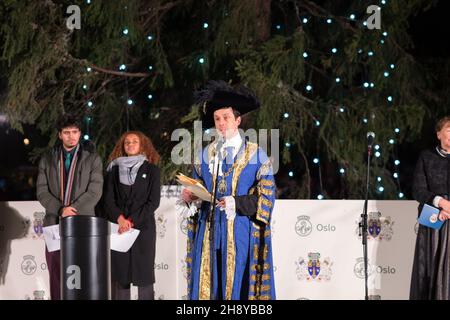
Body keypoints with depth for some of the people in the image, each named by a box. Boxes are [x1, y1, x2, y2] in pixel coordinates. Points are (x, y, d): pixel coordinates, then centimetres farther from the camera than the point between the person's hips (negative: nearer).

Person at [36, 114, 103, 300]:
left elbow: (94, 192, -3)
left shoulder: (92, 159, 7)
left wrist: (73, 210, -14)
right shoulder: (47, 161, 13)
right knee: (56, 275, 0)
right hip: (55, 223, 2)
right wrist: (61, 210, -12)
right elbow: (41, 192, 5)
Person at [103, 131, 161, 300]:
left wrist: (132, 221, -9)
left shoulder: (151, 170, 9)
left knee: (144, 275, -5)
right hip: (118, 229, 2)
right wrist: (120, 219, -11)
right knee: (119, 276, -3)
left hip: (143, 227, -2)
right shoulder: (114, 170, 15)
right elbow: (108, 200, 7)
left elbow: (153, 202, 0)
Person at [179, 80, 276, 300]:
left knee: (239, 285, -5)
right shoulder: (206, 155, 13)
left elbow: (267, 196, -3)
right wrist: (189, 198, -4)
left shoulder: (256, 154, 1)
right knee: (208, 287, -1)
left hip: (241, 234, -3)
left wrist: (237, 204, -16)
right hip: (209, 233, 3)